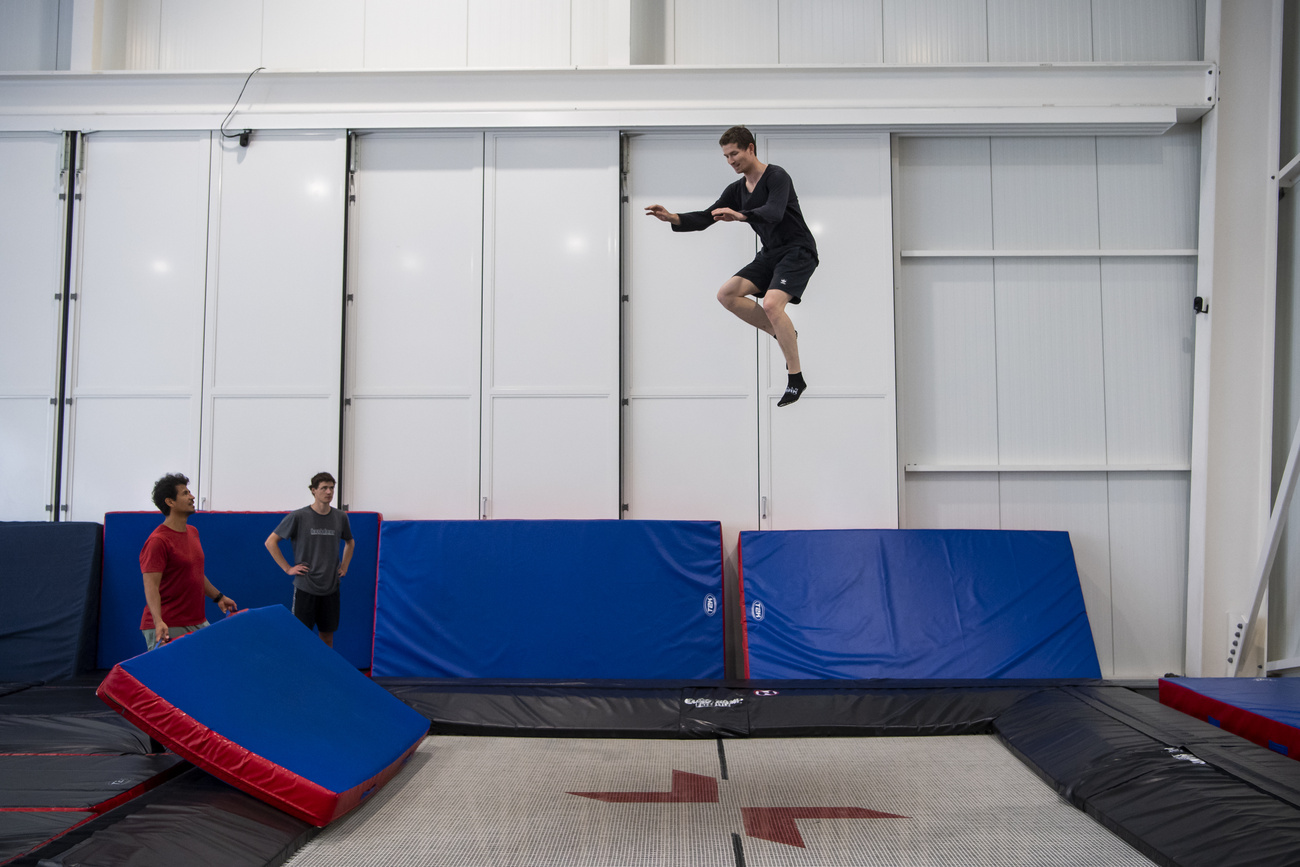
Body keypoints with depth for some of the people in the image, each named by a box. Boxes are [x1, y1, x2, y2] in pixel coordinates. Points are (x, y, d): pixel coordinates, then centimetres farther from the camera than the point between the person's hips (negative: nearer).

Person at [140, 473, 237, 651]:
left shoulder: (193, 532, 12)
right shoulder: (157, 541, -15)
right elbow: (151, 586, -21)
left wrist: (218, 597, 23)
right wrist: (158, 622, -33)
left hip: (198, 623, 8)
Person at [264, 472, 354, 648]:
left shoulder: (341, 517, 5)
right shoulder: (298, 517, -7)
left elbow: (350, 542, 24)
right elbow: (270, 542, -2)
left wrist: (344, 566, 12)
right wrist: (288, 568, -6)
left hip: (331, 588, 4)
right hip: (305, 588, -4)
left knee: (327, 634, 10)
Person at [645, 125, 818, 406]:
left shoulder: (776, 177, -14)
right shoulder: (737, 190, 9)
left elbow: (774, 212, -32)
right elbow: (705, 218, 4)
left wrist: (740, 215, -49)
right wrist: (673, 218, -13)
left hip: (798, 251, -8)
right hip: (770, 254, 8)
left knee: (771, 304, -29)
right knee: (727, 294, -6)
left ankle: (796, 379, -15)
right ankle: (783, 335, 8)